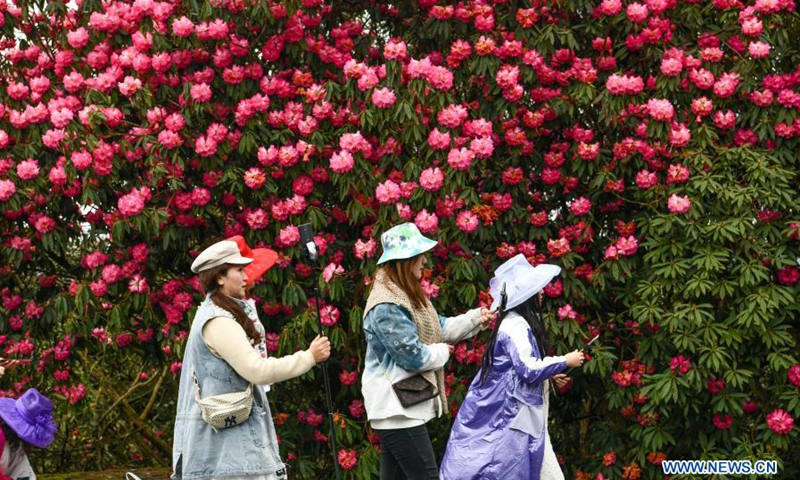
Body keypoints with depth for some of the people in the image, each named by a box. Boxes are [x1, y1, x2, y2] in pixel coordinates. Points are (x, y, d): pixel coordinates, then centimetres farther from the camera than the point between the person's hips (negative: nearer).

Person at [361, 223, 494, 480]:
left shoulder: (405, 296, 13)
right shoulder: (387, 307, -21)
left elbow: (438, 328, 16)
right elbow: (414, 356, -23)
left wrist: (474, 318, 3)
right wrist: (442, 352, -4)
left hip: (400, 405, 11)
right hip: (397, 408, -11)